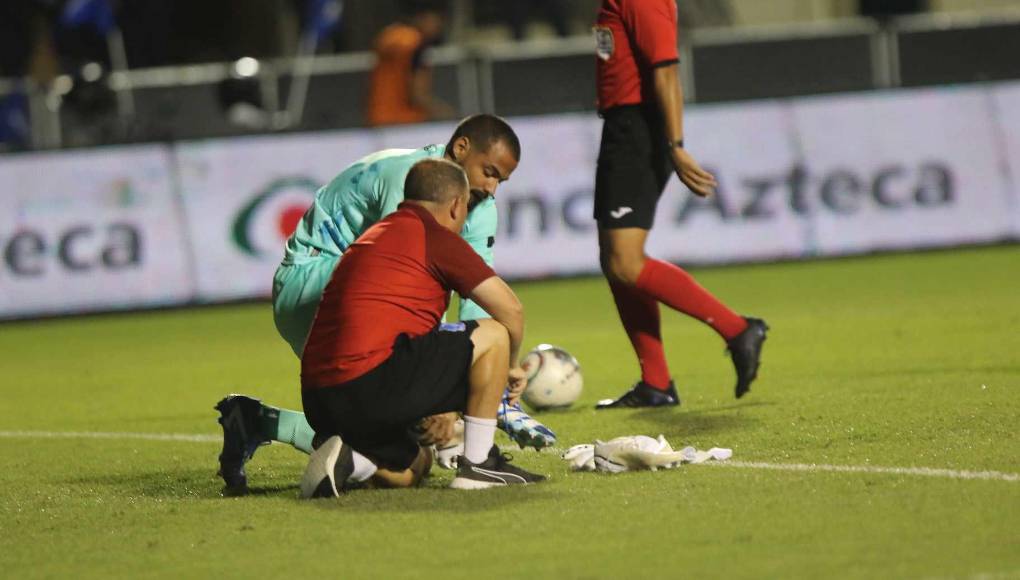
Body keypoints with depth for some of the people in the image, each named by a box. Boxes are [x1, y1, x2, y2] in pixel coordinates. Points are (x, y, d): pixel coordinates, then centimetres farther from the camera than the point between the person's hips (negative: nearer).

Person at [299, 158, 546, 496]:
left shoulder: (376, 236, 27)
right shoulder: (436, 237, 0)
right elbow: (511, 309, -2)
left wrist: (438, 408, 47)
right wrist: (511, 365, 20)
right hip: (370, 384, -9)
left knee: (412, 469, 32)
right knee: (493, 334, 5)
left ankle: (348, 461, 2)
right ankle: (478, 463, 6)